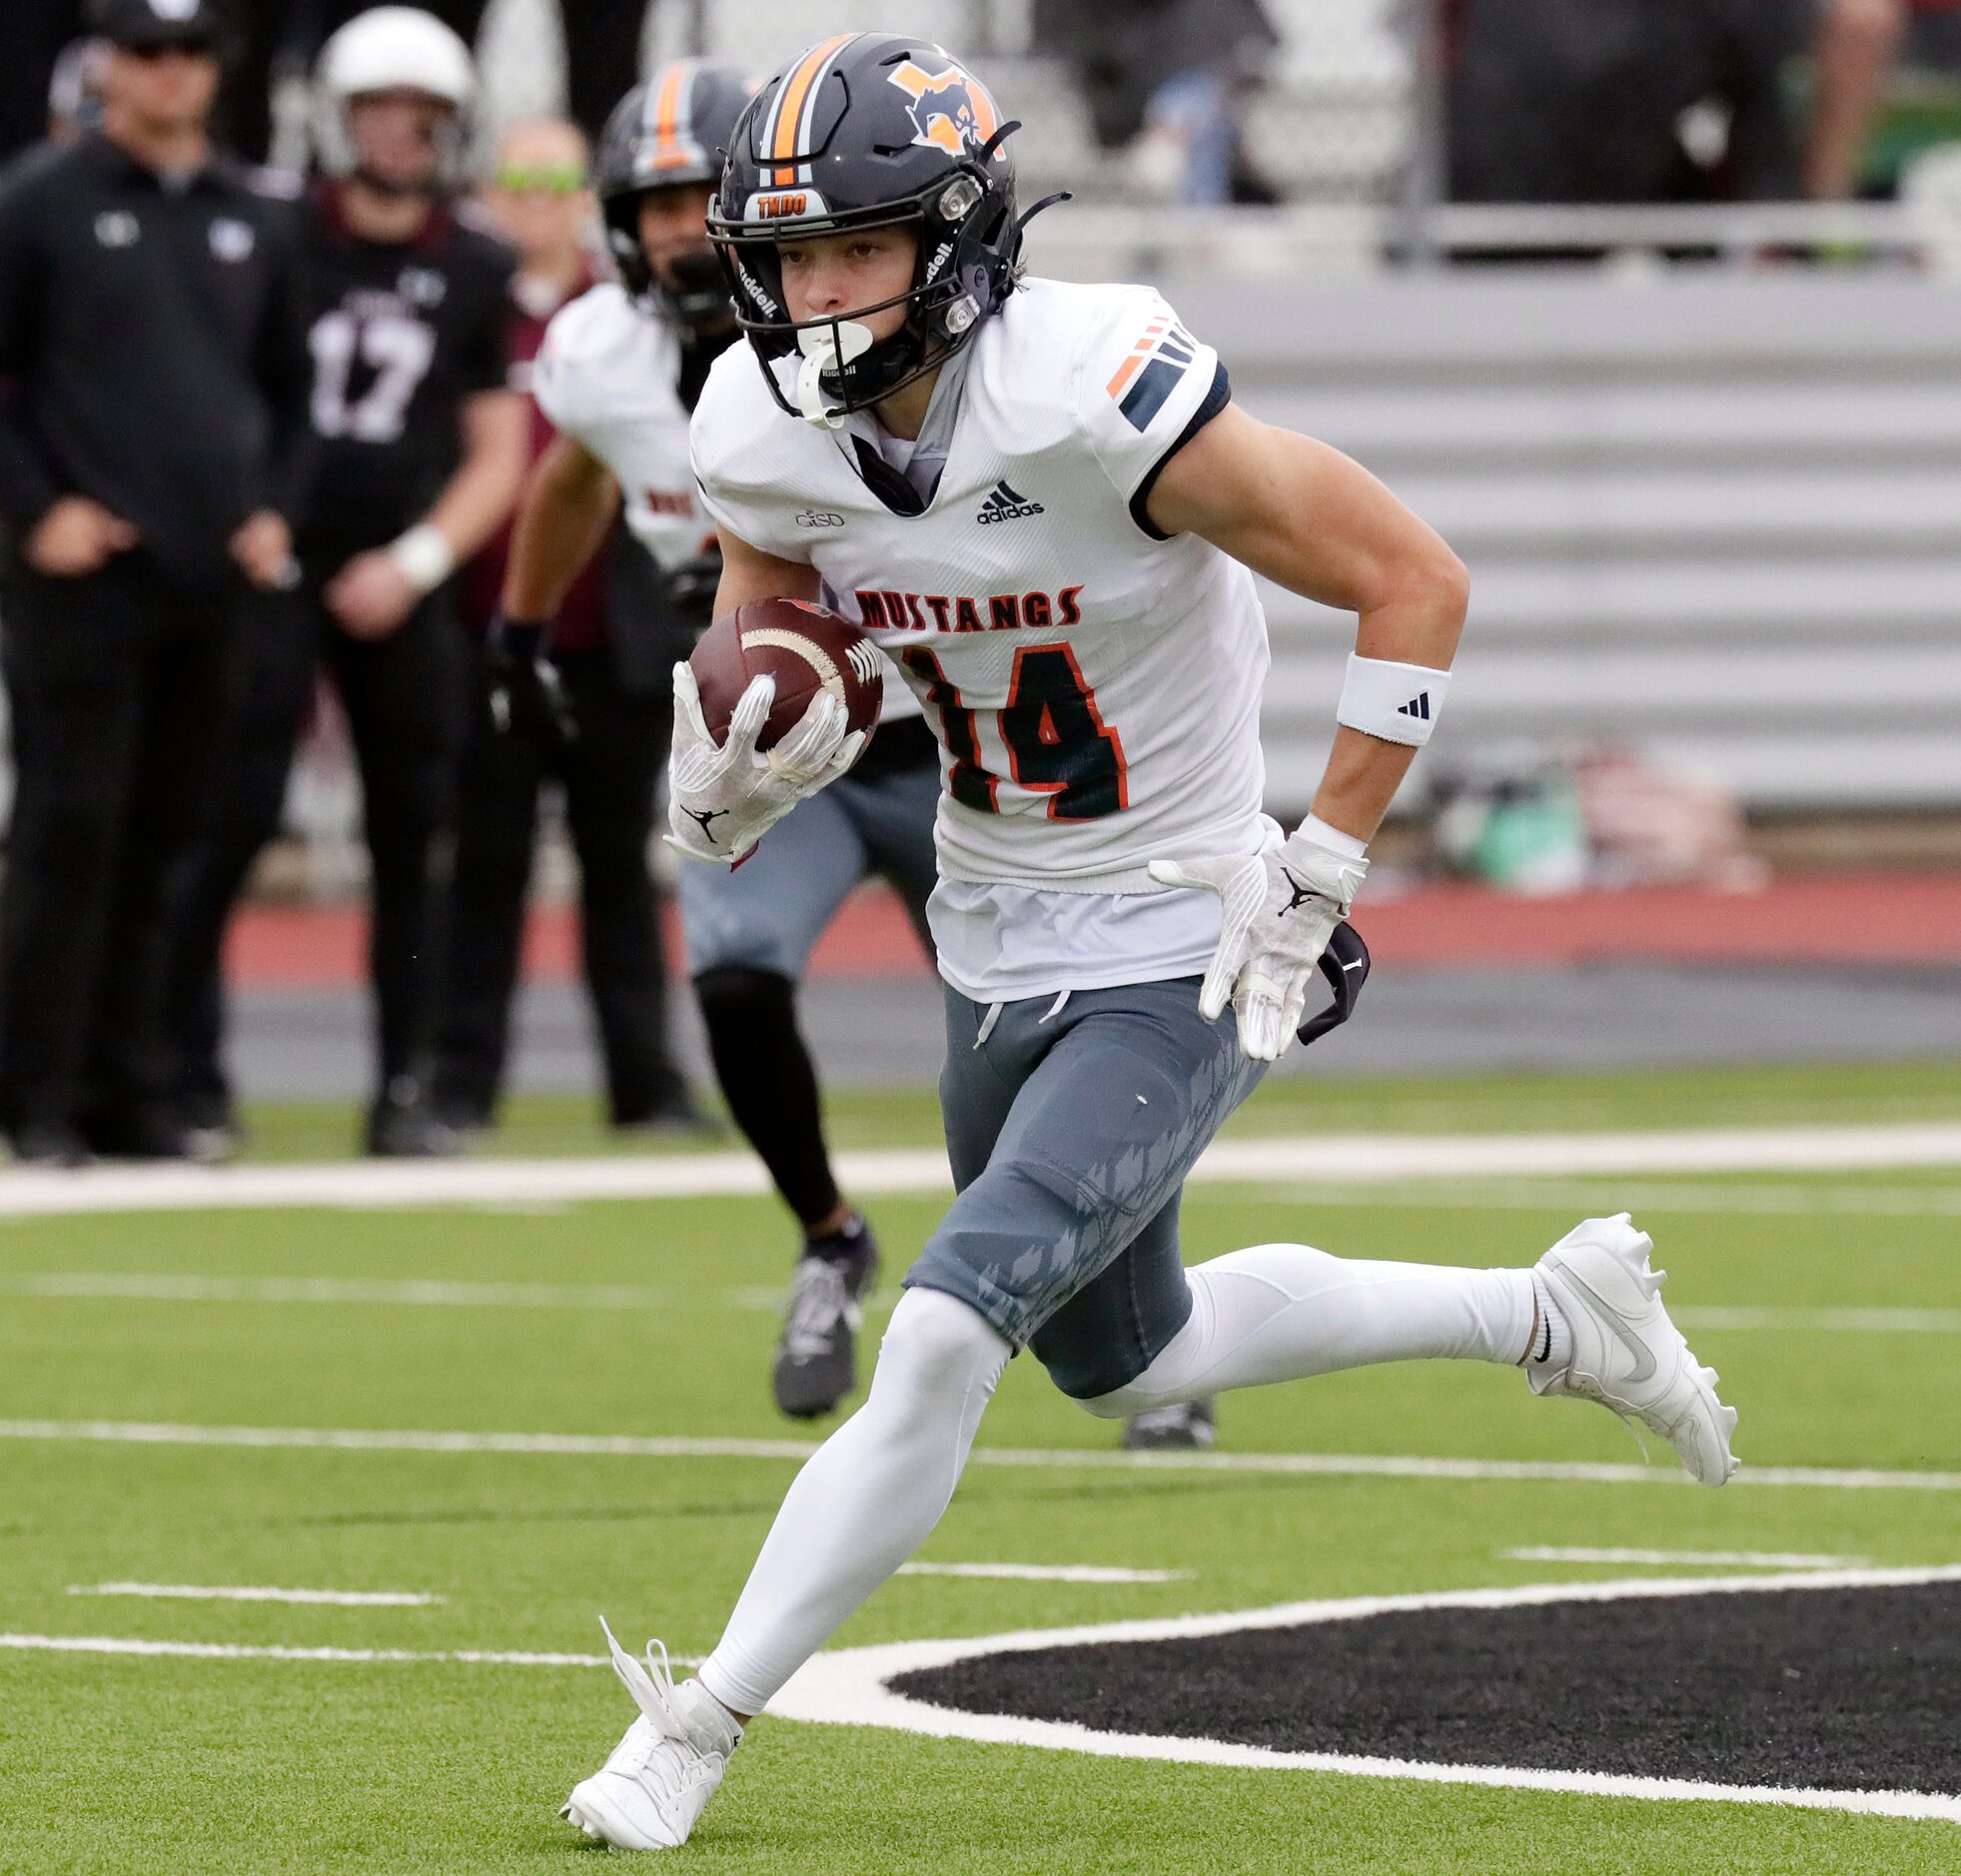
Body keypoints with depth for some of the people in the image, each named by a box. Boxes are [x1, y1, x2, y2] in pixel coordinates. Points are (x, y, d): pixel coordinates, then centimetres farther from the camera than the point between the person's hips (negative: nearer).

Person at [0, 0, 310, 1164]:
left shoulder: (255, 222, 14)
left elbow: (290, 390, 21)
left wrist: (276, 510, 7)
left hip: (214, 583, 5)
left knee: (169, 840, 6)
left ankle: (132, 1097, 11)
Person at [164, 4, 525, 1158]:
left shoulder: (478, 275, 6)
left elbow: (496, 458, 8)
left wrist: (416, 562, -6)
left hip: (399, 579, 3)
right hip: (270, 563, -3)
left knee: (412, 836, 4)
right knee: (232, 814, -11)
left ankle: (405, 1091, 10)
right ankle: (191, 1070, -5)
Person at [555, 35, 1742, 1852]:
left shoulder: (1094, 397, -28)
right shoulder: (764, 435, -9)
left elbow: (1414, 578, -21)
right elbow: (783, 672, 8)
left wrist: (1315, 876, -20)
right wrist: (728, 781, -16)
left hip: (1171, 969, -8)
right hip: (997, 954, 8)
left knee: (941, 1340, -20)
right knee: (1122, 1358, 24)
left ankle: (696, 1728, -10)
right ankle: (1545, 1316, 41)